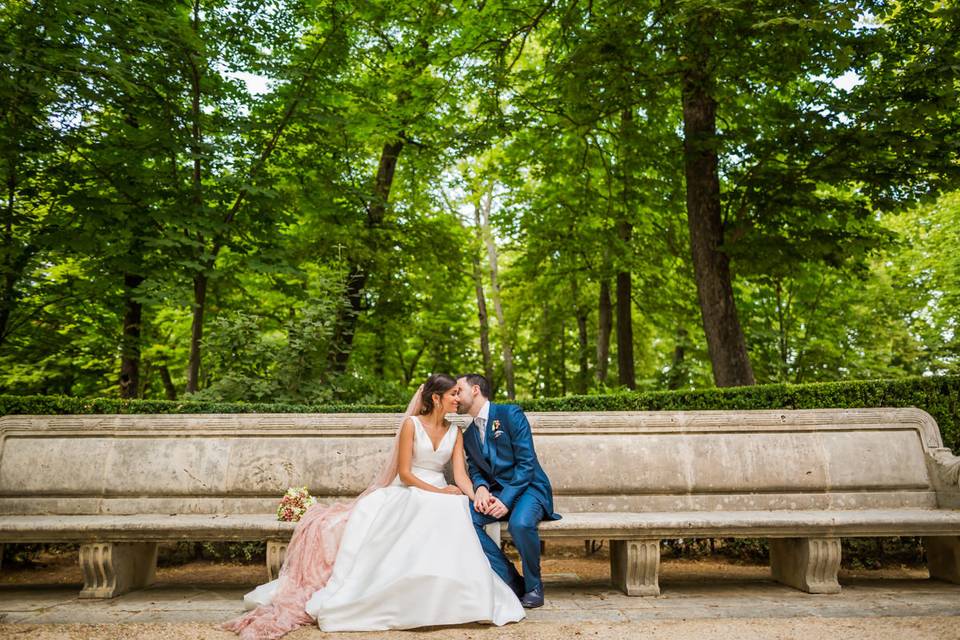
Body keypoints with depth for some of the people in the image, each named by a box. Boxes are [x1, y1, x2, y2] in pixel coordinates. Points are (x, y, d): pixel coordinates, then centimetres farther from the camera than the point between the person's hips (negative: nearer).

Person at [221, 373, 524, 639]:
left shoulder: (455, 433, 10)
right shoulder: (411, 424, -4)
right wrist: (437, 491, -16)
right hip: (407, 494, -3)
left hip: (441, 495, 3)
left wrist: (478, 498, -19)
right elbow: (404, 473, -8)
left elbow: (460, 475, 0)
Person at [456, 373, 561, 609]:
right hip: (494, 492, 6)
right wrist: (481, 488, -15)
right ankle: (511, 581, -10)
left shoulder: (510, 414, -7)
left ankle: (533, 586, -7)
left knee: (520, 523, -36)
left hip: (528, 487, -6)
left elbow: (526, 462, -14)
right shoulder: (468, 435, 15)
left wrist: (507, 499, -22)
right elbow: (475, 471, 10)